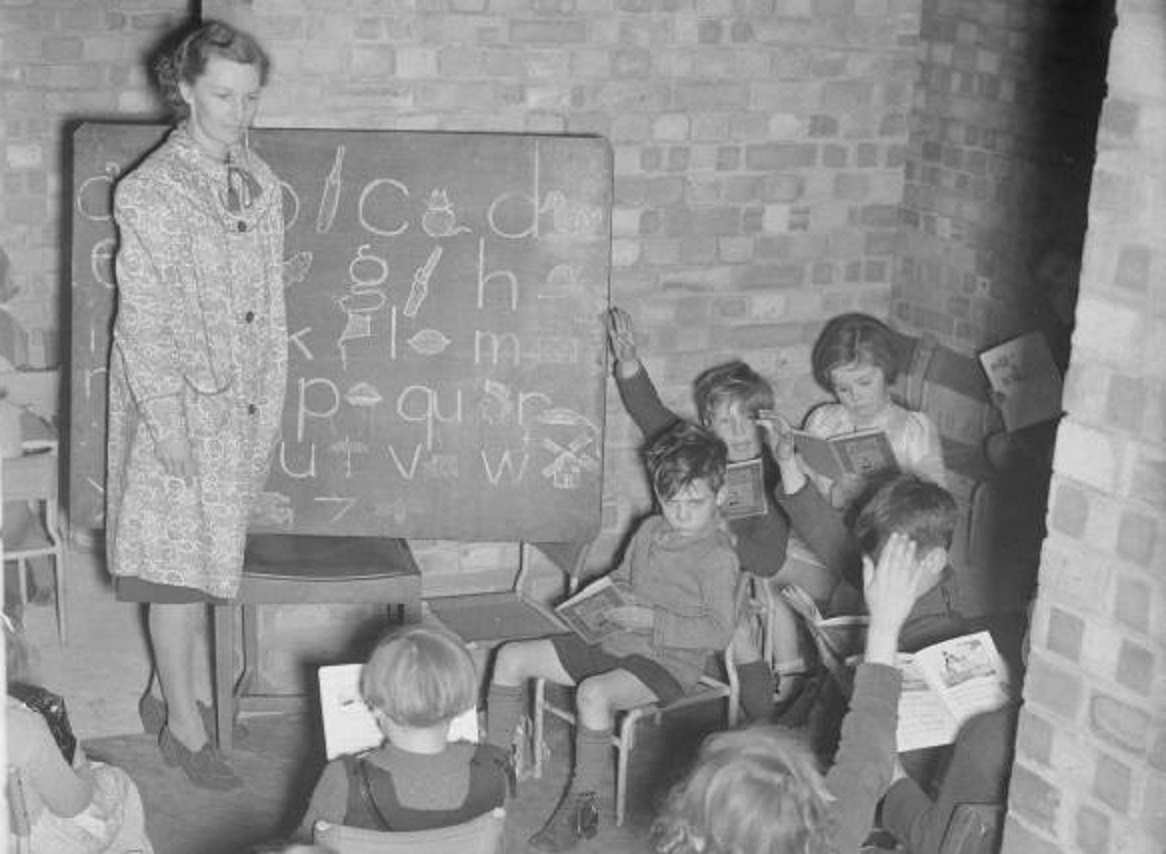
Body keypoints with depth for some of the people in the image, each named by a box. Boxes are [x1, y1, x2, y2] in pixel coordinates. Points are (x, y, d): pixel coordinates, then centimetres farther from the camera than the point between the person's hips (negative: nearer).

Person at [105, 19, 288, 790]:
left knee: (205, 556, 15)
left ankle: (172, 688, 31)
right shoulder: (151, 191, -15)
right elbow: (142, 320, -16)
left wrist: (270, 407, 10)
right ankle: (184, 726, 13)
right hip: (178, 406, -6)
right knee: (179, 565, 2)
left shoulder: (258, 182, 6)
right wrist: (168, 423, -18)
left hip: (239, 405, 6)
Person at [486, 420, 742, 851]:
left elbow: (718, 633, -18)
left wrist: (651, 620, -20)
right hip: (614, 640, 8)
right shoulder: (649, 530, 11)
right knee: (511, 658, -1)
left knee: (594, 692, -38)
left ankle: (582, 805, -21)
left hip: (668, 662, -8)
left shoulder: (717, 557, -12)